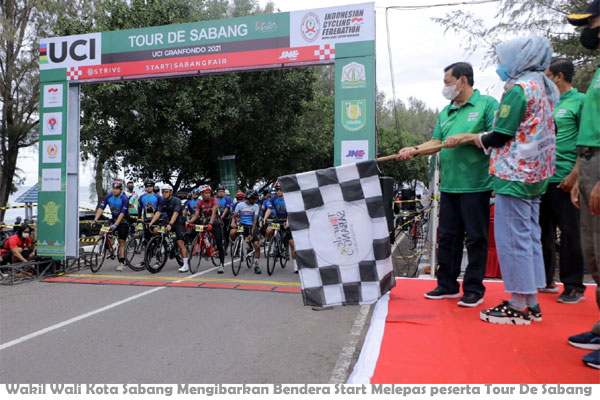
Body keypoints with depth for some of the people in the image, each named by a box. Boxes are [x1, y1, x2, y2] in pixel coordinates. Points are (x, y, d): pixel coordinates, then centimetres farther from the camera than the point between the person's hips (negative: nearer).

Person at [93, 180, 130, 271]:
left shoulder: (124, 199, -22)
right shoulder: (108, 197, -8)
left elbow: (122, 213, -27)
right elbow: (101, 208, -12)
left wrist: (115, 224, -36)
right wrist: (95, 219, -25)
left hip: (123, 220, -6)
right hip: (114, 219, 6)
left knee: (122, 242, -7)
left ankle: (121, 263, -4)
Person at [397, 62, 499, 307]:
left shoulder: (487, 104, 0)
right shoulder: (446, 112, 19)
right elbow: (436, 142, 12)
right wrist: (414, 150, -4)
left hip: (475, 185, -7)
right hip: (449, 185, 7)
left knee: (476, 238, 2)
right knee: (447, 236, 11)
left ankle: (474, 289, 13)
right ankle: (447, 285, 23)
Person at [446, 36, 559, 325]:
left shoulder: (518, 88, -13)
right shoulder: (546, 88, 15)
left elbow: (499, 137, -16)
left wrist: (477, 138, 5)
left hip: (515, 175, -9)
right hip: (536, 174, 10)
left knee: (512, 237, -3)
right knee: (530, 235, 12)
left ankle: (518, 307, 4)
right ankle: (531, 302, 20)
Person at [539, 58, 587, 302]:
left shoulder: (579, 101, -3)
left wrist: (574, 175, -17)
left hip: (564, 179, -7)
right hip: (542, 178, 7)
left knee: (570, 233, -1)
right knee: (543, 231, 12)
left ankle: (574, 286, 9)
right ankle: (545, 280, 23)